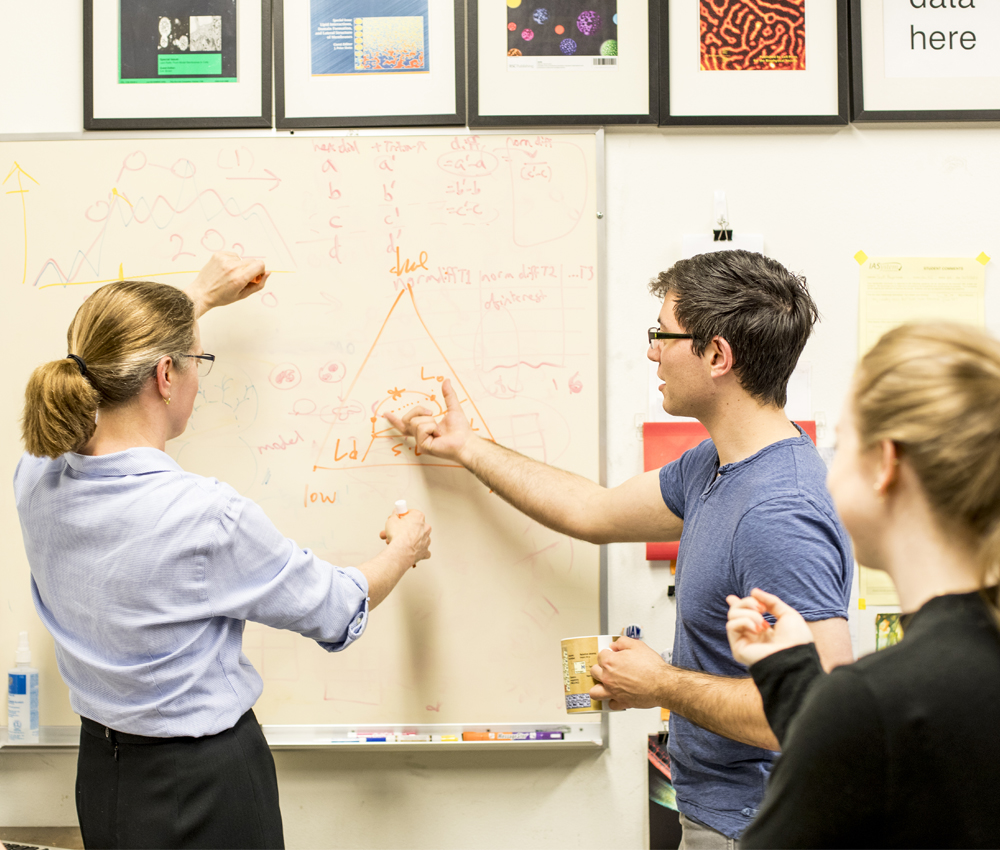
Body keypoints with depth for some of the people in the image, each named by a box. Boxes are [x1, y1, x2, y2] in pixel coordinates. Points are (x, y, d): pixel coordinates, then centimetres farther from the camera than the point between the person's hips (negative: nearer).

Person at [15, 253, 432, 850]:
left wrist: (200, 299, 23)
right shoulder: (207, 515, -29)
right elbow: (339, 613, -13)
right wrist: (404, 550, 8)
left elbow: (110, 382, 14)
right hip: (207, 785, -7)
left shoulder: (38, 479, -9)